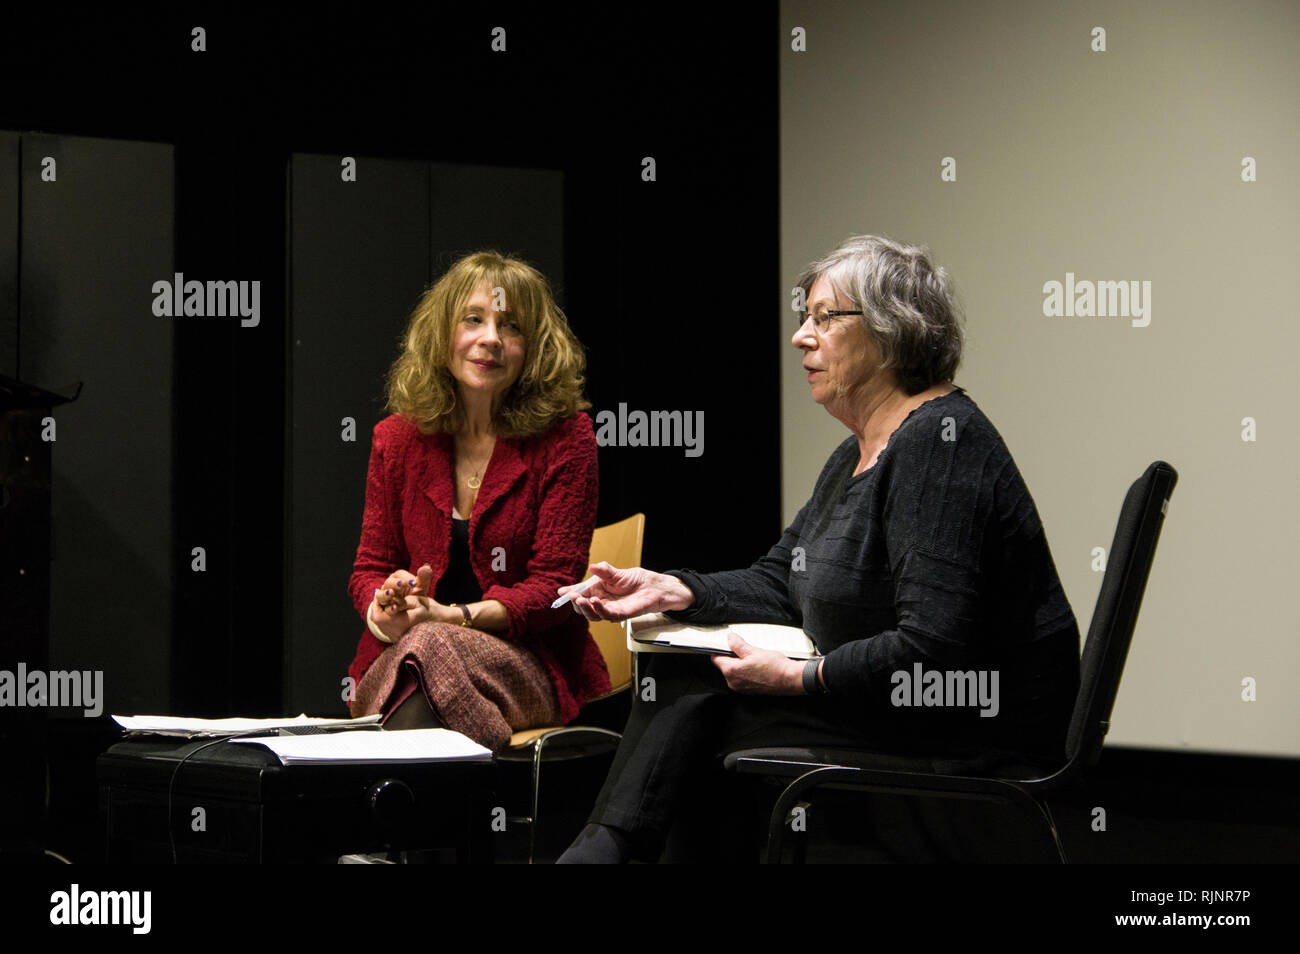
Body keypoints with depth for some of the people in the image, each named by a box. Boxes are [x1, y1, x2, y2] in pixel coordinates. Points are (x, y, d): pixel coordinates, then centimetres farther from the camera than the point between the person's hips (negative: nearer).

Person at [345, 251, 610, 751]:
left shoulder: (565, 438, -1)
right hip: (401, 654, 2)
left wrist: (452, 616, -19)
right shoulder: (397, 438, 10)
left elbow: (554, 585, -6)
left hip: (529, 660, -2)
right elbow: (370, 566, 12)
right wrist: (384, 609, -13)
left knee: (431, 650, -35)